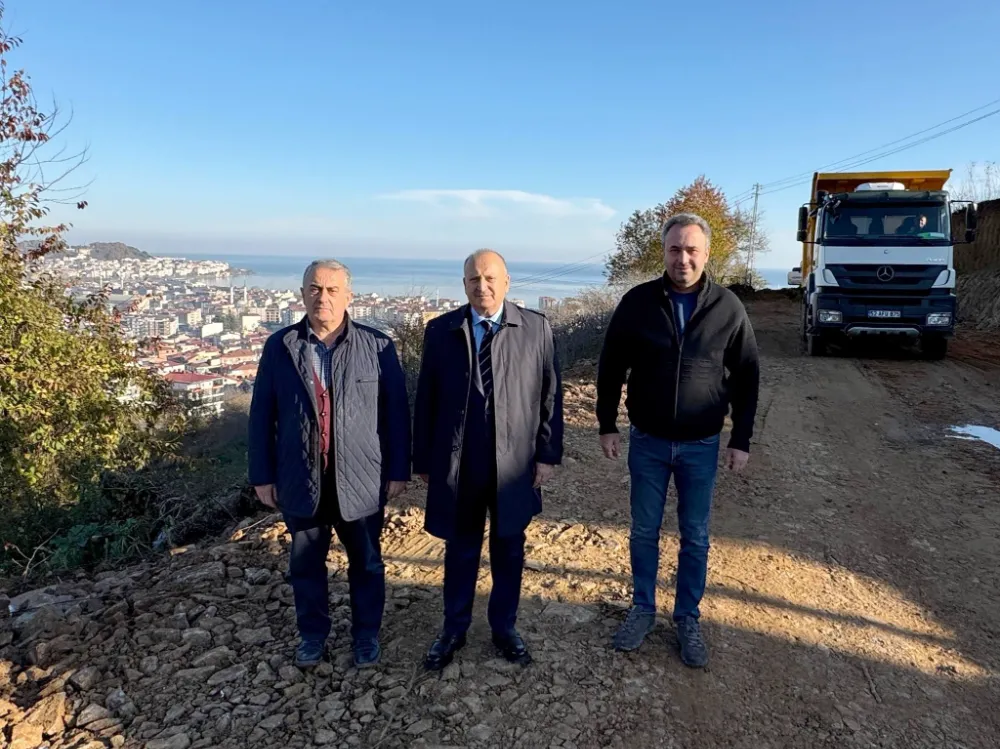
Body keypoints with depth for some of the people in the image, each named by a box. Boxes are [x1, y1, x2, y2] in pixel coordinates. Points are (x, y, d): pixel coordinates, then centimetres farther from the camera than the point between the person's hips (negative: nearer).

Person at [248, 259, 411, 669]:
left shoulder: (377, 346, -6)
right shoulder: (279, 346, -2)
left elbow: (396, 411, -3)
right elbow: (262, 414, 2)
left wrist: (398, 470, -3)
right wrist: (262, 475, 1)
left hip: (361, 480, -1)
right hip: (301, 481, 2)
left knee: (366, 564, 16)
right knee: (305, 565, 17)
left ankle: (366, 633, 37)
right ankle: (312, 633, 39)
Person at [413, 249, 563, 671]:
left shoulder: (536, 329, -2)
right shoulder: (440, 330, 0)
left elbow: (551, 396, 0)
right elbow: (426, 401, 2)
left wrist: (547, 454, -3)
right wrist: (423, 460, 3)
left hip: (514, 464, 0)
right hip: (457, 465, 1)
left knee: (508, 550, 15)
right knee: (460, 551, 15)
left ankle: (504, 628, 36)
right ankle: (454, 630, 35)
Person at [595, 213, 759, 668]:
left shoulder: (728, 308, -7)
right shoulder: (637, 302, -8)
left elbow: (746, 377, 1)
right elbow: (611, 367, 0)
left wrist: (742, 439, -1)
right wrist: (607, 425, -1)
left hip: (701, 445, 0)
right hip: (647, 441, 0)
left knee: (695, 537, 11)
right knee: (644, 531, 12)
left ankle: (688, 618, 30)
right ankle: (642, 609, 31)